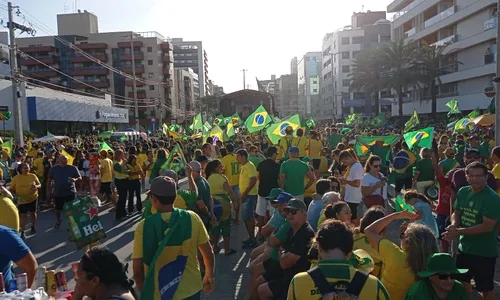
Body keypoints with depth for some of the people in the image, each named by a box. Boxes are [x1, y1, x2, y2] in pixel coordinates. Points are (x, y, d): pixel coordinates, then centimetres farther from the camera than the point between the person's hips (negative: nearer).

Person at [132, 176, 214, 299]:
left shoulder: (143, 226, -18)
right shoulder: (192, 218, -14)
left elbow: (137, 268, -14)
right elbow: (208, 252, -5)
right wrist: (209, 276, 12)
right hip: (191, 289, 2)